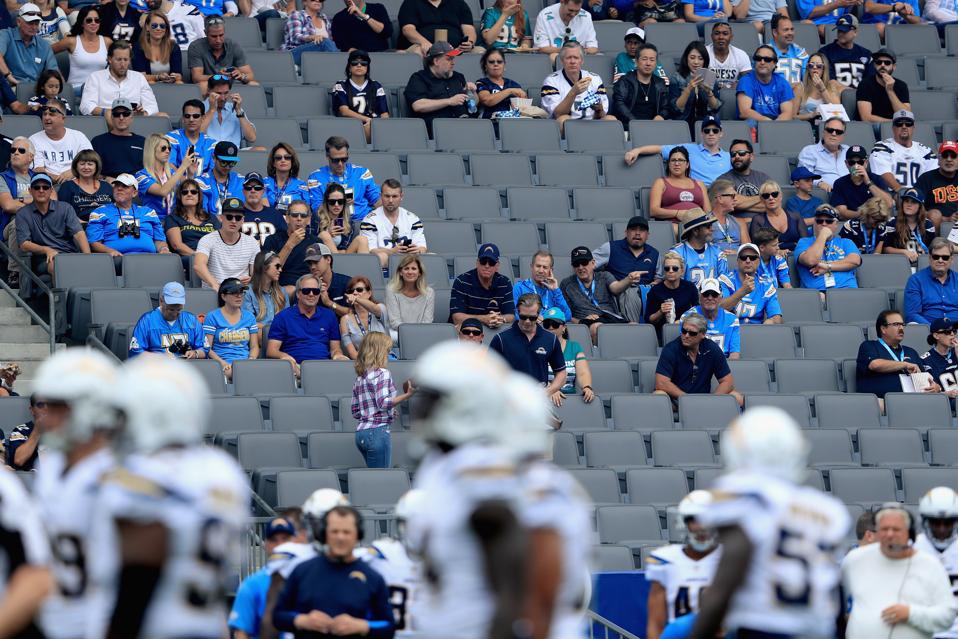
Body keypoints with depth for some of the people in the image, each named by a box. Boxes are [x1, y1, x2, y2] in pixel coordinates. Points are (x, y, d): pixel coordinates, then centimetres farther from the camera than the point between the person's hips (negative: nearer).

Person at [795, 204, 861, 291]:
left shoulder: (846, 242, 26)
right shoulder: (804, 242, 19)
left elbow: (855, 261, 5)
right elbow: (810, 261, -4)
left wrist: (828, 266, -2)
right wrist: (823, 236, 6)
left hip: (845, 288, 2)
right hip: (816, 291, -2)